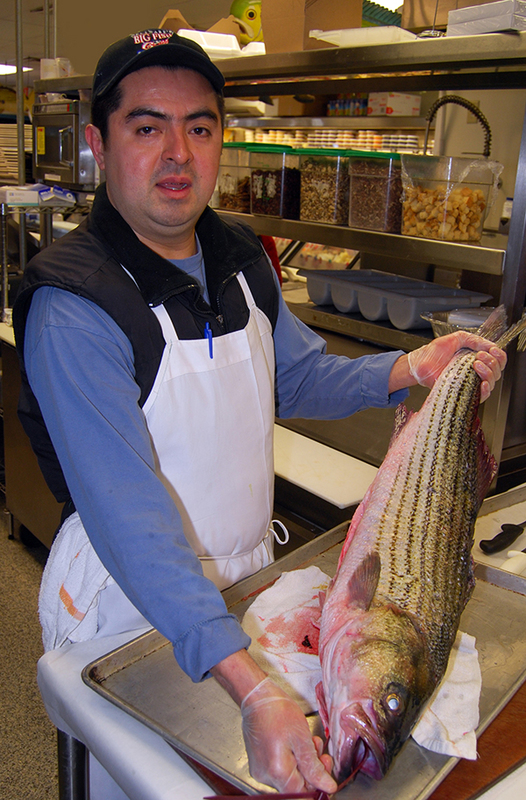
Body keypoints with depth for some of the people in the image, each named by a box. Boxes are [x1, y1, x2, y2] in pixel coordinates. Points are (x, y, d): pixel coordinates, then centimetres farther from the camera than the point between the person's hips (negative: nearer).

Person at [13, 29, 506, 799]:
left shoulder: (242, 256, -3)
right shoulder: (71, 308, -28)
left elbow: (298, 376, 8)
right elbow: (126, 512, -35)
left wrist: (409, 368, -10)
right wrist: (252, 687, -42)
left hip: (247, 573, 6)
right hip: (128, 605, -6)